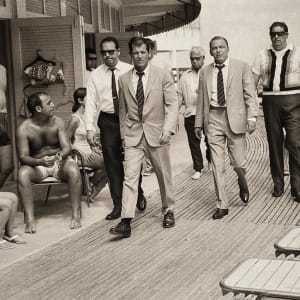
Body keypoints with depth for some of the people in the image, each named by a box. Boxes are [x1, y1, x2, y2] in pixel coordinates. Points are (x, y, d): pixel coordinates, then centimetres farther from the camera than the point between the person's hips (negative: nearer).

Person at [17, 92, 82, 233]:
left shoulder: (57, 122, -6)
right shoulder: (24, 129, -13)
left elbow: (67, 147, -10)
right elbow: (23, 157, -16)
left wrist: (62, 155, -36)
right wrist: (40, 161, -37)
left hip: (59, 160, 1)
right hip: (36, 163, -1)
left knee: (74, 171, -31)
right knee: (22, 174, -33)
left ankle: (76, 215, -23)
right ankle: (29, 219, -29)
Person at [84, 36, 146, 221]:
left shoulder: (130, 71, -2)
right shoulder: (96, 75, 4)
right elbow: (91, 103, 1)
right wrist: (90, 128, -8)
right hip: (108, 122, 2)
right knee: (112, 164, 6)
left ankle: (139, 195, 34)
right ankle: (118, 205, 17)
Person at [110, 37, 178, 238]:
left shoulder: (163, 75, -2)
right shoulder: (124, 79, 6)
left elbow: (172, 104, -6)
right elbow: (123, 110, 12)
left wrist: (168, 129, -18)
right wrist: (123, 134, 10)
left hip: (157, 133, -1)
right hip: (133, 135, 1)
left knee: (164, 175, 11)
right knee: (130, 176, -8)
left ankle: (168, 211, 32)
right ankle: (126, 222, -11)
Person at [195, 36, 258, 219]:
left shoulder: (241, 67, 2)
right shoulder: (205, 72, 11)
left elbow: (250, 95, -2)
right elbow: (202, 100, 14)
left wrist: (252, 117, -11)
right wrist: (199, 123, 11)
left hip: (235, 118, -2)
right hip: (213, 120, 2)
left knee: (238, 162, -2)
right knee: (217, 165, 2)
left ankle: (242, 183, 34)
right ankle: (222, 205, 12)